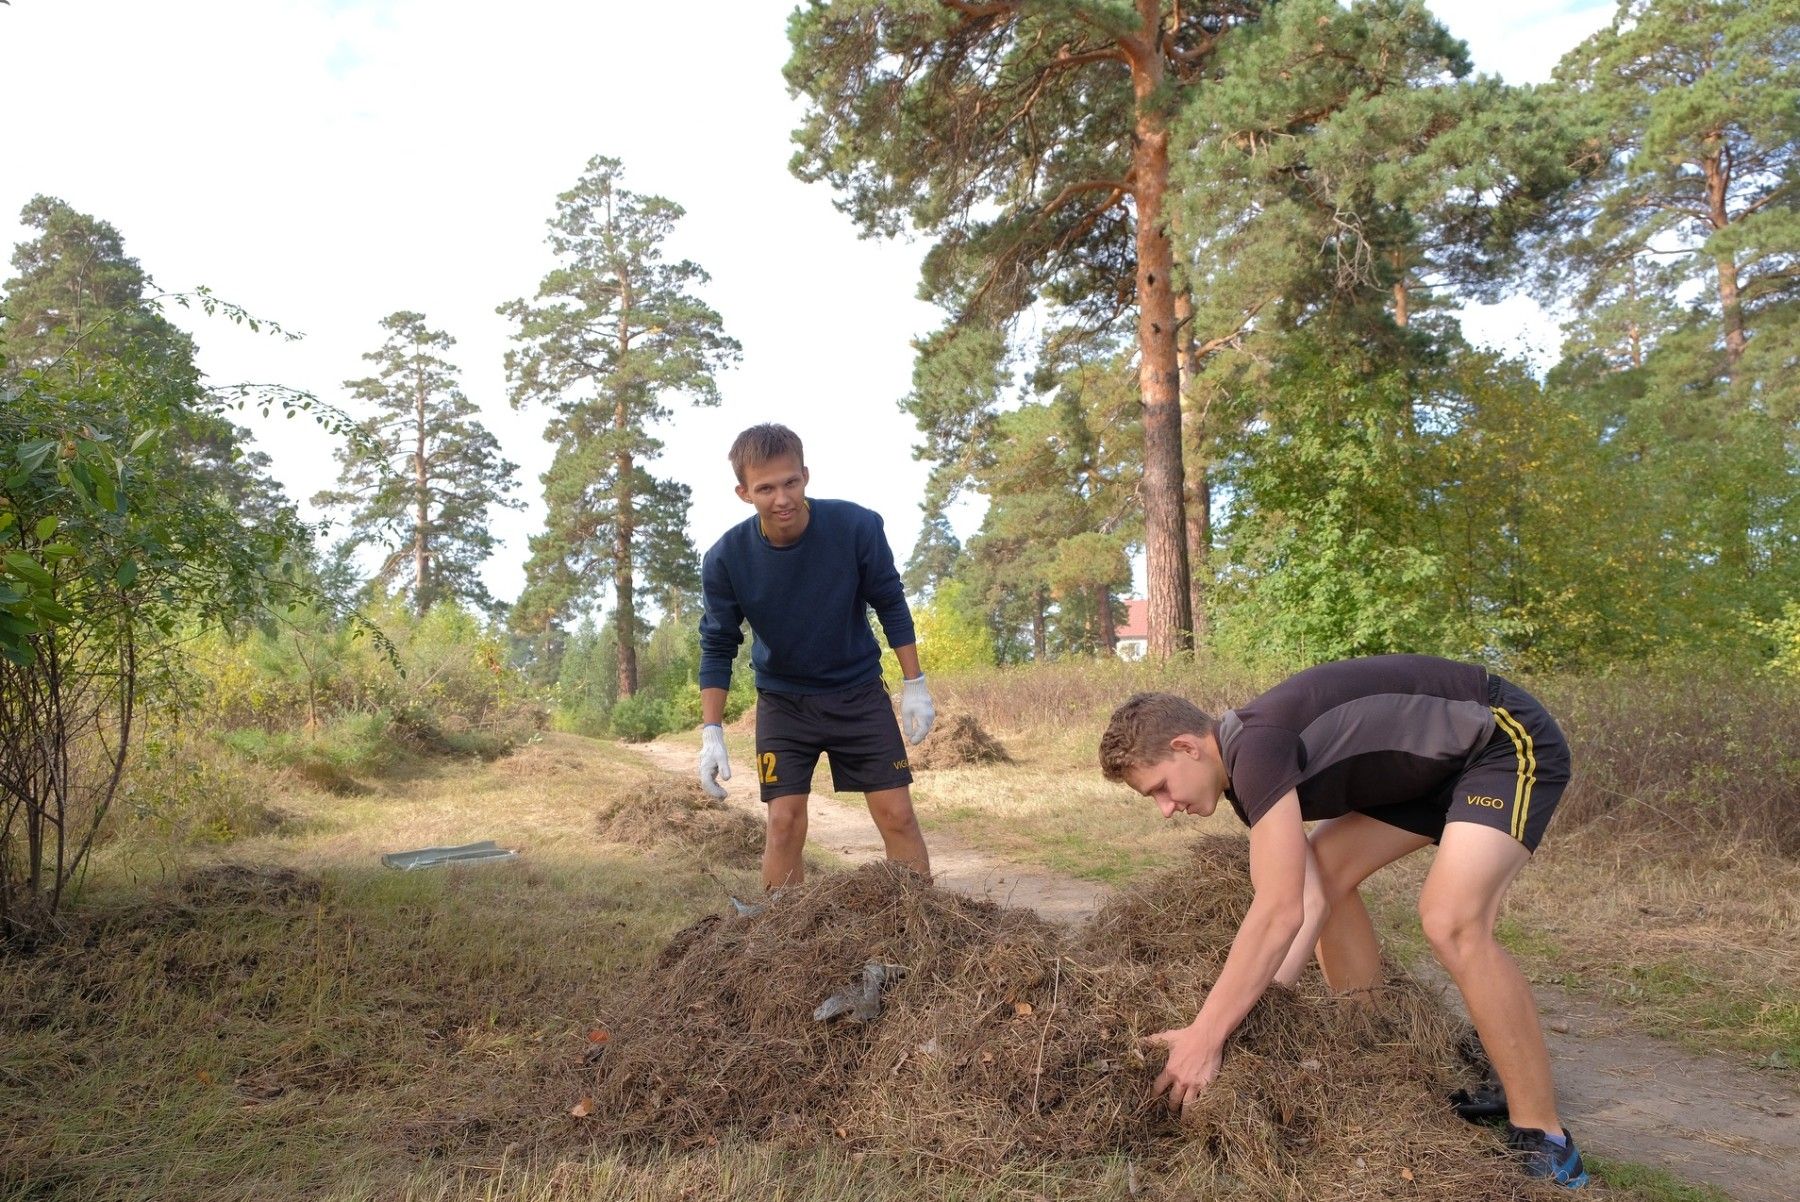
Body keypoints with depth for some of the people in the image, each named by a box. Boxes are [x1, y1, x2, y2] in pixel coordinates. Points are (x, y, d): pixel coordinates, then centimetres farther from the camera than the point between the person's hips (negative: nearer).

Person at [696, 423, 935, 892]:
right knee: (784, 822, -5)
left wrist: (914, 685, -4)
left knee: (897, 815, -2)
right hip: (783, 700, 0)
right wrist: (711, 733, -11)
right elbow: (718, 646, -7)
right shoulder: (725, 558, -19)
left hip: (859, 693, 0)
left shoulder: (857, 527, -20)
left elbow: (890, 605, -5)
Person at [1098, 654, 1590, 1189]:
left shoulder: (1255, 747, -26)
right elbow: (1310, 901, -3)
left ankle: (1543, 1140, -10)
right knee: (1322, 871, 7)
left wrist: (1204, 1039, -25)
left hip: (1510, 740, -10)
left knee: (1451, 921, -25)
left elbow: (1280, 913, -29)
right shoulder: (1246, 767, 1)